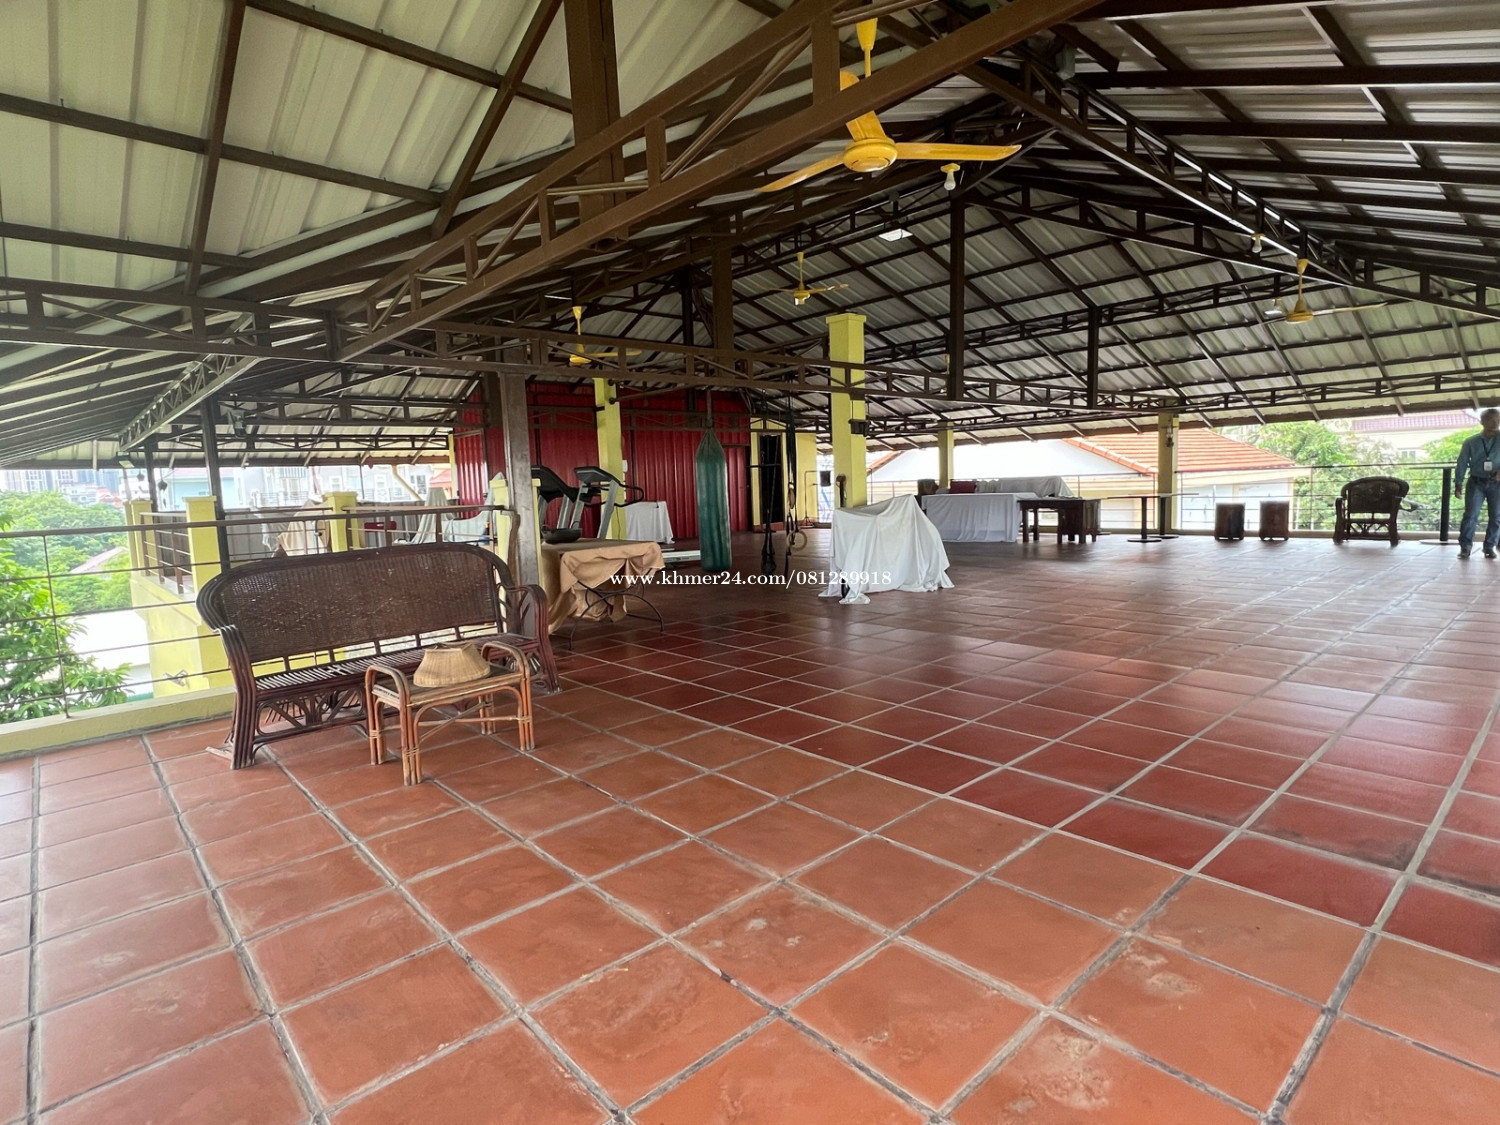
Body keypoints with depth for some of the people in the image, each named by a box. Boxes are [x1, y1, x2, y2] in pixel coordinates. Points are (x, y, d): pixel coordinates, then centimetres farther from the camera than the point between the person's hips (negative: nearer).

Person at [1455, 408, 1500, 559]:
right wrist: (1458, 484, -3)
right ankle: (1465, 547, -8)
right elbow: (1462, 463, 4)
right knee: (1470, 515, -8)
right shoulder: (1471, 443, 6)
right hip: (1476, 483, -1)